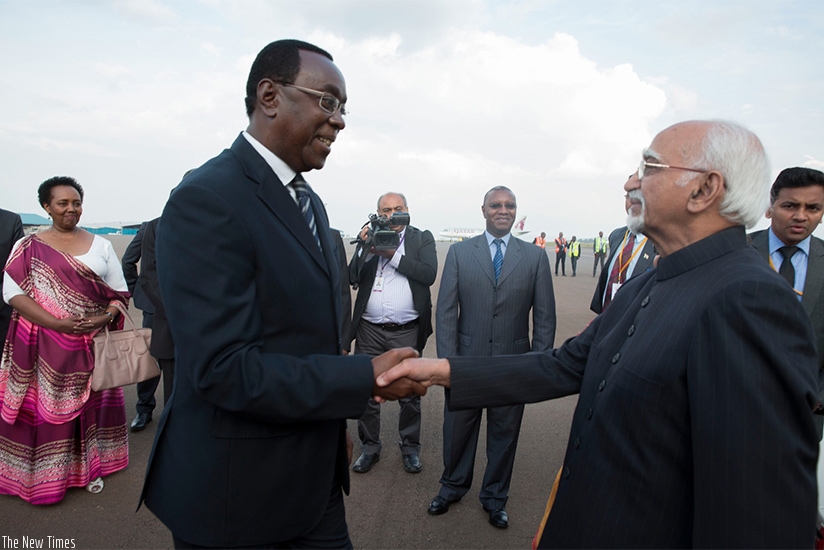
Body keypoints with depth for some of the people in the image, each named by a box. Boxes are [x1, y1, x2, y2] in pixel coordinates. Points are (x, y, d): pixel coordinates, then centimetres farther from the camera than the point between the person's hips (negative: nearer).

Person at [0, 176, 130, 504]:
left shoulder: (100, 246, 6)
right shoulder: (28, 247, 1)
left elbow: (120, 291, 5)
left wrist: (105, 318, -15)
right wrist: (58, 324, -19)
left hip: (91, 345, 2)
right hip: (44, 345, -1)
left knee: (88, 404, 10)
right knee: (44, 407, 5)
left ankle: (89, 467, 25)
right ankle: (43, 475, 20)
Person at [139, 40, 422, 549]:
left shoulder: (310, 202, 9)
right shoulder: (207, 200, -20)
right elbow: (225, 369, -26)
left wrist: (336, 425, 14)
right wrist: (368, 377, -22)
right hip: (238, 489, -7)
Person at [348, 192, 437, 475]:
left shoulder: (422, 239, 3)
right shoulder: (369, 237, 8)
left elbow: (429, 274, -13)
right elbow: (353, 278, -1)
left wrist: (392, 254, -16)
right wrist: (365, 247, -14)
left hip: (407, 332, -1)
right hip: (370, 331, 2)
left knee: (410, 394, 9)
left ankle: (410, 447, 28)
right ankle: (369, 447, 28)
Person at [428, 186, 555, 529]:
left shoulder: (535, 257, 1)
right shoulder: (459, 252, 1)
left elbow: (545, 317, 1)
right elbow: (445, 311, -2)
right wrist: (448, 360, -8)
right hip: (467, 361, 0)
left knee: (504, 434, 14)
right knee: (457, 429, 14)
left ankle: (494, 497, 38)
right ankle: (453, 487, 41)